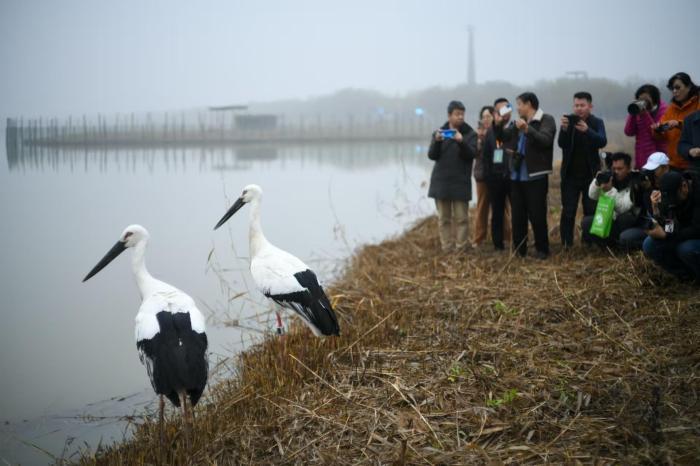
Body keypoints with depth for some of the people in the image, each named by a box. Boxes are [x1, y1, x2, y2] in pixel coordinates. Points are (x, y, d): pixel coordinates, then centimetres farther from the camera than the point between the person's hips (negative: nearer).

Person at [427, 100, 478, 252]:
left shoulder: (470, 133, 1)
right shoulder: (439, 132, 6)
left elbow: (471, 154, -12)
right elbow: (432, 155, -2)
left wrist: (461, 142, -30)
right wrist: (437, 141, -21)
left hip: (461, 182, -2)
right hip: (441, 182, 2)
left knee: (461, 218, -2)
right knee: (444, 218, 4)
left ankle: (461, 250, 3)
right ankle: (447, 250, 9)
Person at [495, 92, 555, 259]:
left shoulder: (546, 120, -6)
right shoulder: (519, 122, 14)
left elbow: (545, 140, -22)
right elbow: (503, 136, 17)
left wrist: (528, 129, -35)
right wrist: (497, 124, -1)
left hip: (535, 176, -7)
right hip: (517, 176, 7)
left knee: (537, 215, -2)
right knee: (517, 215, 10)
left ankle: (542, 250, 10)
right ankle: (519, 250, 18)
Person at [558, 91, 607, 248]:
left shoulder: (597, 122, 0)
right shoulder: (569, 121, 0)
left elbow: (602, 142, -18)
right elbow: (562, 144, -10)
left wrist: (587, 130, -35)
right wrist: (564, 129, -30)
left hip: (591, 173, 0)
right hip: (570, 174, 0)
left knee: (591, 210, 3)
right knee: (568, 211, 0)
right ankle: (566, 244, 4)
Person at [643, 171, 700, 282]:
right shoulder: (670, 194, -8)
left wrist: (665, 235, -37)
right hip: (683, 237, 7)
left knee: (686, 248, -37)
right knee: (649, 245, -13)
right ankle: (686, 273, 0)